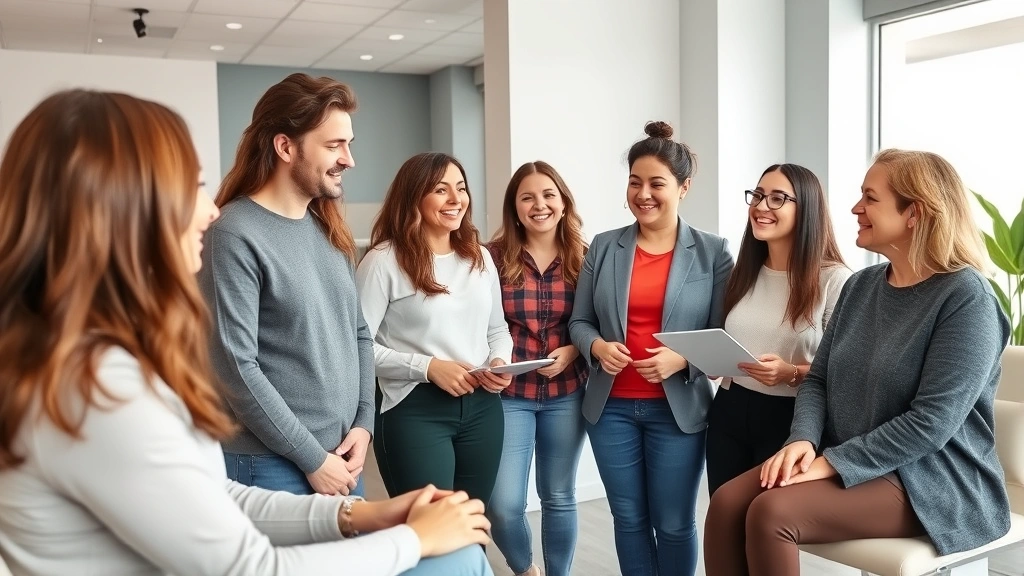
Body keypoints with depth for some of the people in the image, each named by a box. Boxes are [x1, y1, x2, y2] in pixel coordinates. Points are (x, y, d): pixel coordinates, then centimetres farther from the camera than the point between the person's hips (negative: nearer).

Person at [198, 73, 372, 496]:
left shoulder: (331, 230, 8)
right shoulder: (235, 235, -14)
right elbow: (235, 368, -18)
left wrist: (363, 422, 1)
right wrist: (312, 458, -14)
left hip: (342, 457, 7)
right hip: (274, 465, -7)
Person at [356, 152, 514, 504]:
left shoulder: (480, 257, 11)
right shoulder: (384, 261, -10)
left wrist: (500, 361, -2)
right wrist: (426, 366, -18)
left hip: (482, 407, 6)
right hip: (415, 411, -6)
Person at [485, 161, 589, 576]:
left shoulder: (583, 259, 0)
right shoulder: (494, 257, -5)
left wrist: (573, 350, -11)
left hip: (566, 394, 2)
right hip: (508, 394, -1)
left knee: (559, 498, 13)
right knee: (504, 505, -4)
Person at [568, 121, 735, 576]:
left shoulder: (712, 252, -4)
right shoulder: (603, 247, 2)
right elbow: (579, 321, 7)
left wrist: (682, 360, -21)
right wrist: (598, 347, -14)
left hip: (677, 408, -2)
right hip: (612, 406, 2)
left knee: (674, 523, 10)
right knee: (629, 518, 15)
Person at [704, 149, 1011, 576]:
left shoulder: (966, 297, -14)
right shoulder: (860, 286, 9)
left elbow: (931, 423, -20)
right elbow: (818, 379, 9)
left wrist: (832, 462, -21)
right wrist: (803, 441, -11)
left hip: (930, 480, -6)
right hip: (842, 463, 7)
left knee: (771, 513, -27)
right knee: (727, 503, -17)